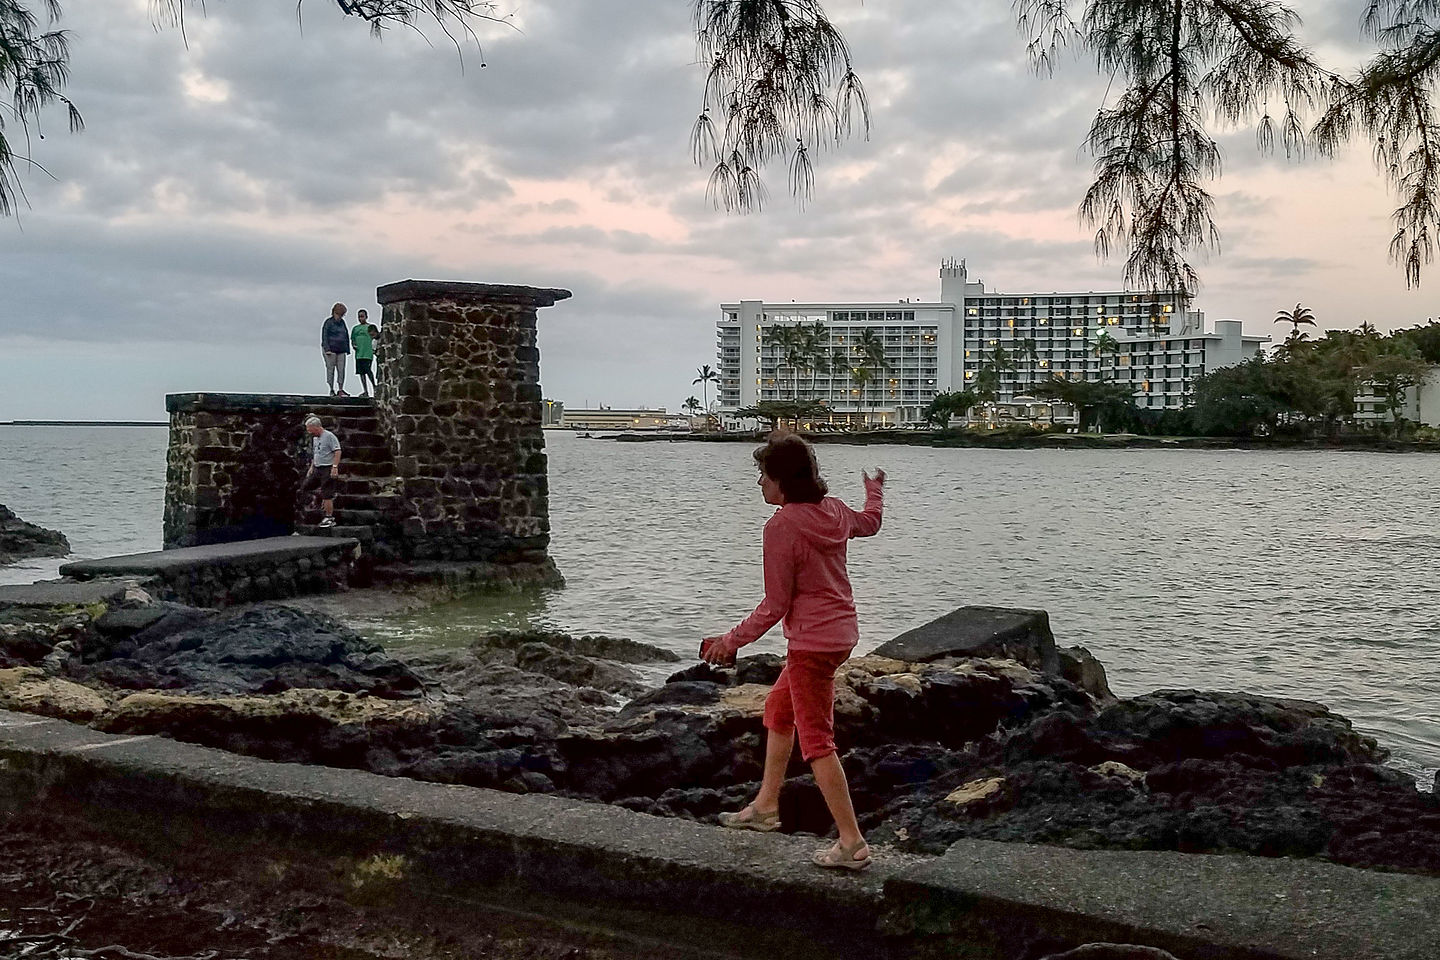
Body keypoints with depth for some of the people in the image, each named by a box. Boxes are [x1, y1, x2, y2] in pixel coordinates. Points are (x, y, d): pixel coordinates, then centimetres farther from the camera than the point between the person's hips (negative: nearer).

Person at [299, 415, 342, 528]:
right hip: (317, 469, 9)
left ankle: (329, 518, -2)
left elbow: (337, 452, -18)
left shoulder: (329, 436, -13)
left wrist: (335, 467, -24)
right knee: (304, 487, 8)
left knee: (327, 495, -8)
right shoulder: (315, 438, 15)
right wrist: (311, 467, 22)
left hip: (328, 469, -9)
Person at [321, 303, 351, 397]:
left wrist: (347, 349, 16)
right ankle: (331, 390, 0)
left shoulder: (342, 323, 16)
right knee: (330, 369, -3)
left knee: (341, 370, -1)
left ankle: (340, 390, 2)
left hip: (341, 350, 5)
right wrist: (327, 349, -15)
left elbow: (346, 336, 22)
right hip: (331, 350, -5)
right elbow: (324, 336, -7)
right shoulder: (328, 323, -2)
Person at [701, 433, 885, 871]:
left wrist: (732, 640, -6)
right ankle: (765, 807, 35)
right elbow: (869, 523, 29)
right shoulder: (833, 510, 4)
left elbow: (776, 605, -17)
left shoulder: (782, 527, -19)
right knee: (778, 708, 24)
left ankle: (852, 844, -3)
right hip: (842, 631, 10)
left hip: (812, 641, -10)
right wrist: (874, 491, 50)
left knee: (816, 739, -4)